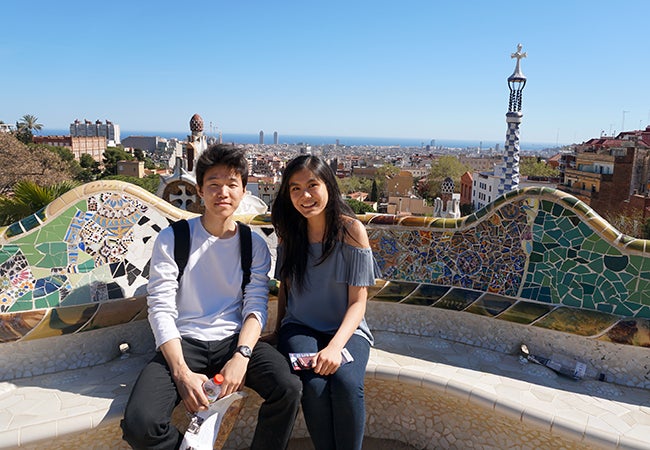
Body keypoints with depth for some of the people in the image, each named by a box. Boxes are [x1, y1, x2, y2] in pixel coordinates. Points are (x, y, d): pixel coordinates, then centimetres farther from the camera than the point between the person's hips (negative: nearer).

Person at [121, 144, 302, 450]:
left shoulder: (255, 245, 6)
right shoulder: (171, 239, 0)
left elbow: (256, 306, 1)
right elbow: (161, 309, -6)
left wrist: (242, 355, -18)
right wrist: (181, 372, -18)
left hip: (235, 340, 1)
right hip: (184, 342, -1)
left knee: (289, 388, -26)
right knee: (139, 424, -26)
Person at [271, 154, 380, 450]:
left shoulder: (351, 230, -9)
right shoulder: (289, 232, 3)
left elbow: (358, 302, -9)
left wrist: (335, 347, -23)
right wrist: (279, 333, 8)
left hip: (346, 329, -2)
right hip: (300, 328, 2)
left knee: (346, 383, -31)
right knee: (314, 386, -27)